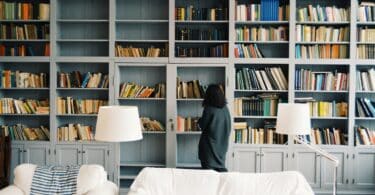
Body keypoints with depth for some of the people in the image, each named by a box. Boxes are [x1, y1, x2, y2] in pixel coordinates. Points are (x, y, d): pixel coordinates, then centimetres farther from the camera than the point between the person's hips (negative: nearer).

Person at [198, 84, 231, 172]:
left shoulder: (209, 109, -16)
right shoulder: (225, 109, 2)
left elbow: (202, 126, -9)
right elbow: (228, 128, 10)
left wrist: (199, 120, 11)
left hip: (210, 144, -6)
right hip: (222, 144, 6)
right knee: (220, 167, 14)